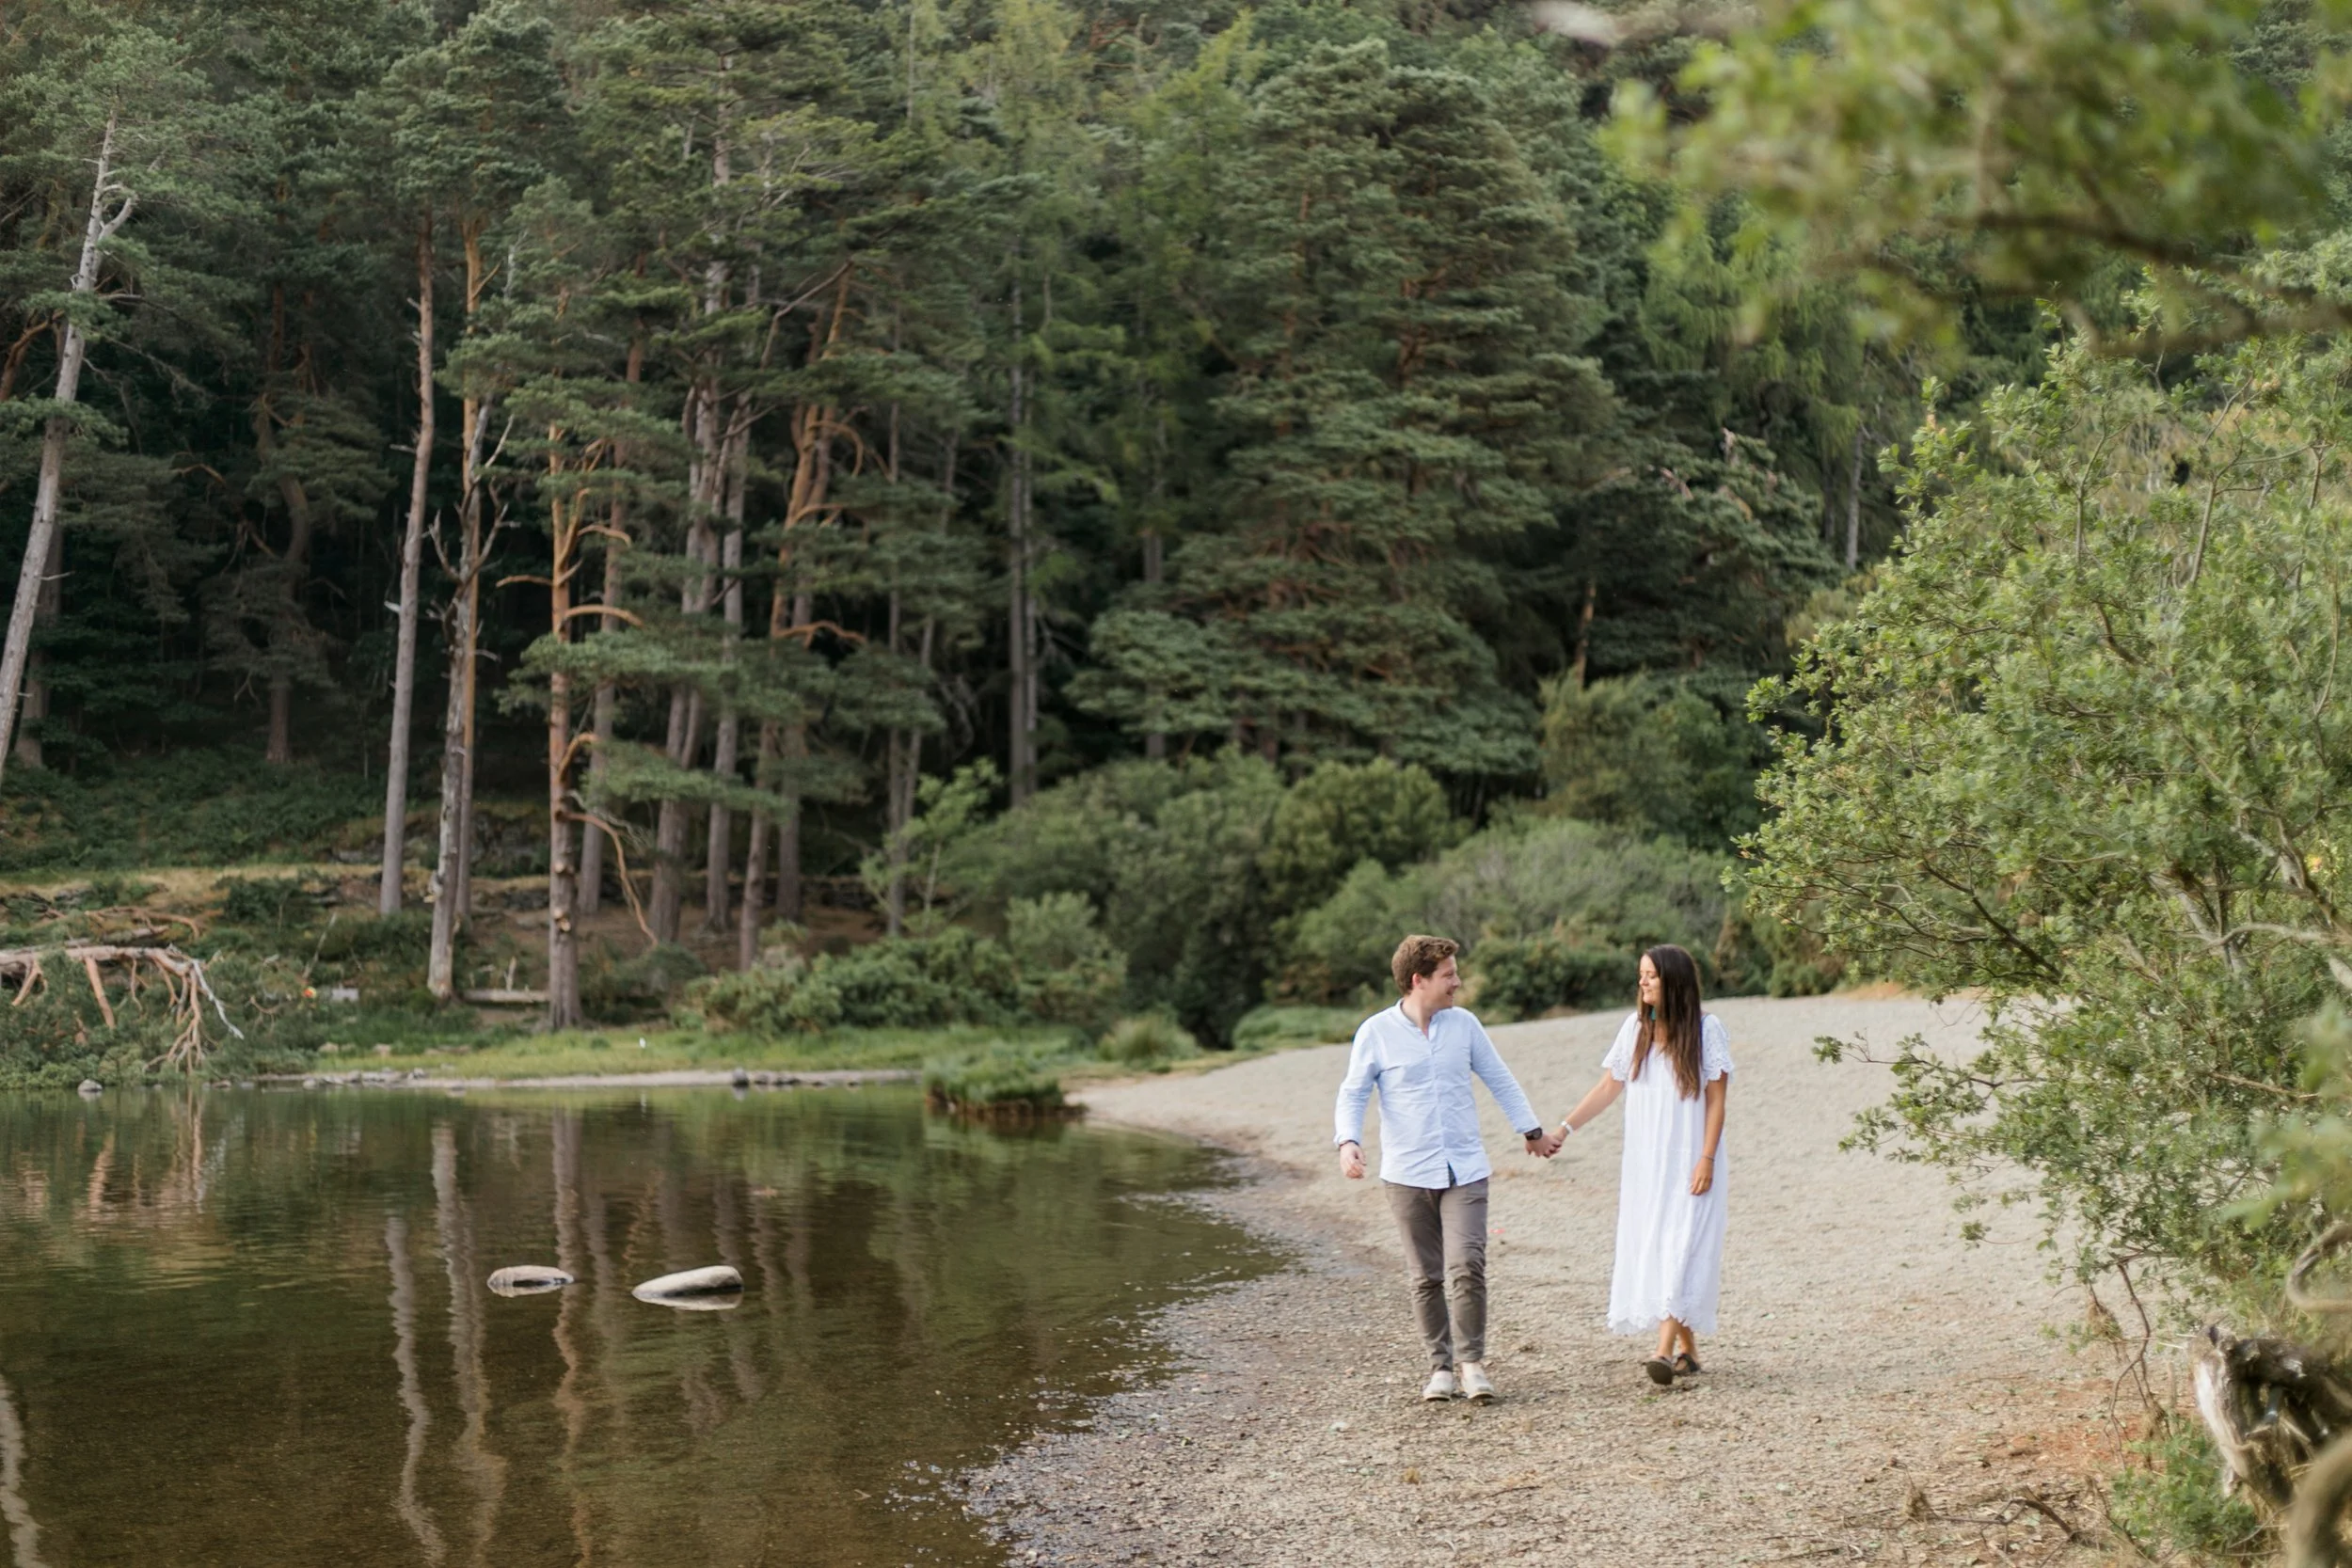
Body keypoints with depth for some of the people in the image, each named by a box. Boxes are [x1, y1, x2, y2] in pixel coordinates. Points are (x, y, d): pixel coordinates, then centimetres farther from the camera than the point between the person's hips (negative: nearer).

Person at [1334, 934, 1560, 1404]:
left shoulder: (1464, 1025, 6)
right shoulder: (1377, 1032, -3)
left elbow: (1500, 1080, 18)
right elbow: (1352, 1094, -1)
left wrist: (1532, 1130, 25)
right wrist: (1348, 1142, -19)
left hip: (1465, 1170, 1)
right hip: (1408, 1174, -1)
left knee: (1466, 1267, -11)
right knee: (1425, 1277, 4)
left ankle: (1471, 1361, 1)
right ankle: (1440, 1365, 16)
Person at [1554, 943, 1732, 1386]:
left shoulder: (1706, 1029, -5)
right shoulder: (1636, 1028, 6)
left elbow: (1716, 1099, -5)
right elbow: (1608, 1088, 9)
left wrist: (1707, 1158, -12)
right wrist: (1564, 1129, 2)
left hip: (1689, 1162, -4)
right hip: (1645, 1161, 5)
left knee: (1680, 1248, -12)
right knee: (1650, 1248, 4)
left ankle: (1666, 1351, -19)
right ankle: (1688, 1348, 13)